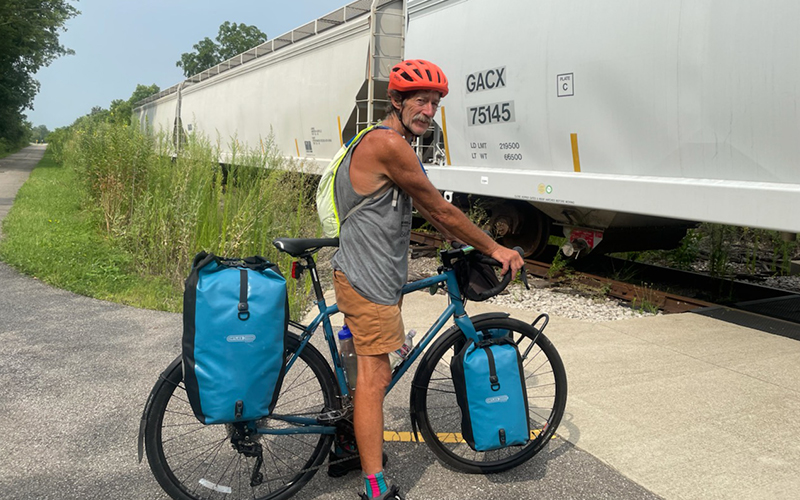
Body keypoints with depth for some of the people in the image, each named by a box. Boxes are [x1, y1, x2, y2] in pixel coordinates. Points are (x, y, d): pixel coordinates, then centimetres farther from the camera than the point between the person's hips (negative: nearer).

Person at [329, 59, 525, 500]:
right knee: (375, 376, -7)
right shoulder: (388, 144, -20)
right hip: (366, 278, -11)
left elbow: (427, 209, 18)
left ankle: (347, 445, 38)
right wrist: (494, 249, -7)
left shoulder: (392, 144, 15)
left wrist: (469, 246, 15)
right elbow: (441, 210, -16)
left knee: (371, 371, 21)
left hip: (378, 273, 11)